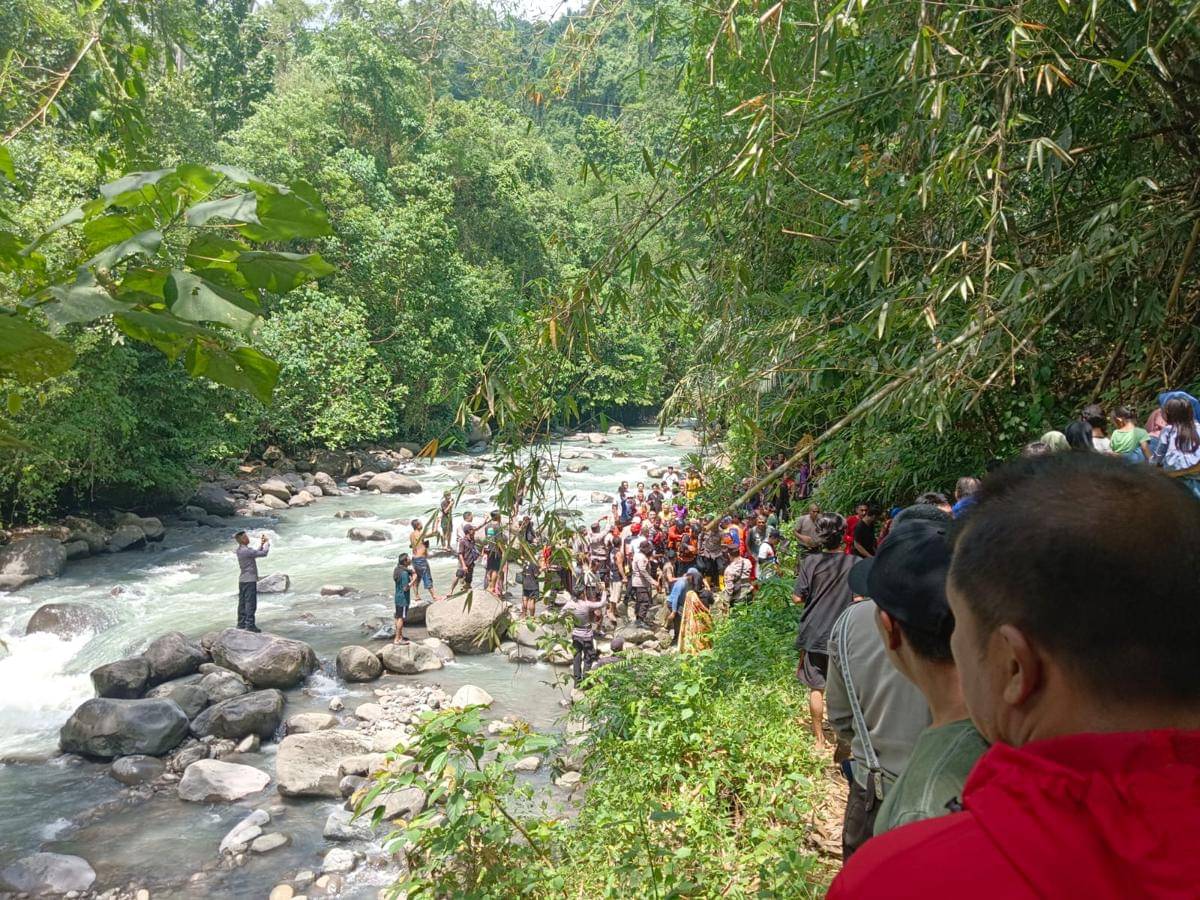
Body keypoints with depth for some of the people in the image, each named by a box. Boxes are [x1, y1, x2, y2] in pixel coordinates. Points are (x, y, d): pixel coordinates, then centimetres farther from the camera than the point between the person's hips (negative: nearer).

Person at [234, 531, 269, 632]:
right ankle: (250, 625, -6)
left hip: (242, 580, 9)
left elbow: (256, 552, 21)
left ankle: (241, 624, 16)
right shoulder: (246, 550, -20)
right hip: (250, 580, -9)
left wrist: (261, 544, 13)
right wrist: (267, 543, -3)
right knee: (251, 603, -6)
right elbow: (263, 553, -17)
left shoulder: (240, 550, 9)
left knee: (242, 603, 12)